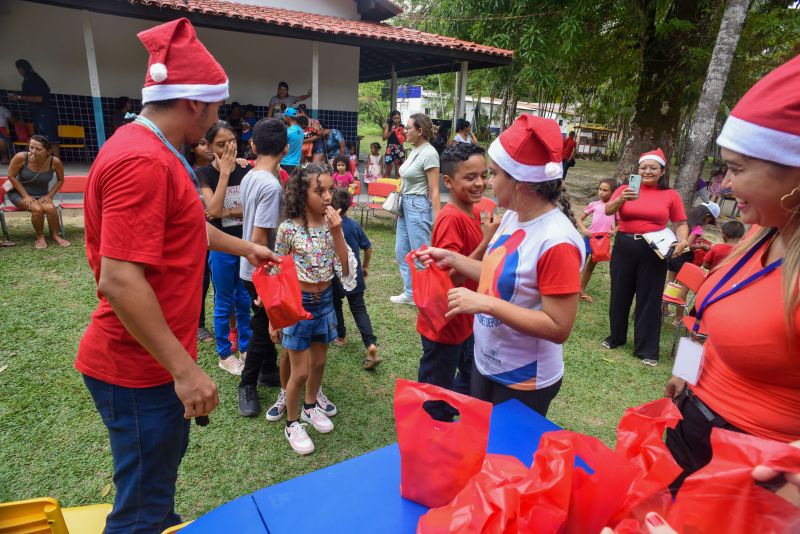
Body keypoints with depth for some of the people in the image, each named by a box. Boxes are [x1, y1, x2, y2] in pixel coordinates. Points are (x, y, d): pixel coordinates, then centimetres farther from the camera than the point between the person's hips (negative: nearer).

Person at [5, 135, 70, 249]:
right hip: (19, 193, -1)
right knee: (37, 209, -29)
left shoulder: (55, 162, -17)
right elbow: (11, 176, -9)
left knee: (50, 208, -29)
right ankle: (40, 237, -5)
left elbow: (60, 180, 1)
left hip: (41, 196, 1)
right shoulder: (21, 157, -20)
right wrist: (26, 196, -13)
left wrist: (49, 195, -9)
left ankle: (55, 235, -6)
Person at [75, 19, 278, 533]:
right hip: (140, 368, -10)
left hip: (151, 358, 10)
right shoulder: (142, 161, -26)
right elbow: (119, 281, -31)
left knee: (163, 459, 30)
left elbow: (185, 226, 21)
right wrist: (184, 369, -26)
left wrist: (246, 248, 29)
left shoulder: (151, 150, 8)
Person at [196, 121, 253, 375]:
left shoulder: (245, 170, 0)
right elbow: (214, 209, -22)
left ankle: (245, 347, 30)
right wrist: (224, 172, -21)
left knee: (245, 299, 14)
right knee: (224, 302, 8)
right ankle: (225, 354, 23)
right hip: (221, 247, -3)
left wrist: (228, 212, -17)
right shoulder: (205, 173, -9)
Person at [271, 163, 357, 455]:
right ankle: (292, 423, 28)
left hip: (325, 301, 4)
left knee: (319, 362, 20)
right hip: (297, 303, -4)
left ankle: (311, 406, 45)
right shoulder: (289, 228, -15)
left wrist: (337, 232, -21)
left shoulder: (332, 225, -4)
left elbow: (345, 269, -10)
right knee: (300, 371, 4)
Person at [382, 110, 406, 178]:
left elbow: (404, 139, 11)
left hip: (399, 148, 2)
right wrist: (391, 131, -15)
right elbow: (384, 138, -5)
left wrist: (404, 134, -8)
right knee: (388, 170, 1)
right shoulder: (388, 125, -1)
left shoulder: (402, 127, 6)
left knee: (398, 170, 7)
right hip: (390, 148, -2)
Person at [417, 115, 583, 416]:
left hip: (523, 383, -8)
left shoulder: (557, 242, -29)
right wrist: (451, 258, 3)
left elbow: (558, 328, -27)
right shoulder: (512, 216, -3)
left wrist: (486, 304, -32)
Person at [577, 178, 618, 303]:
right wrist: (584, 229, -16)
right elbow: (580, 219, 2)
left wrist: (614, 231, -11)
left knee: (591, 266, 15)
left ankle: (582, 290, 28)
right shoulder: (594, 204, -3)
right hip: (590, 237, -2)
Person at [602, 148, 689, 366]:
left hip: (653, 250, -1)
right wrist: (621, 199, -31)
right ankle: (616, 337, 31)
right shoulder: (625, 188, 2)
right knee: (620, 294, 12)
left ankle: (647, 349, 13)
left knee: (649, 299, 3)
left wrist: (682, 242, -12)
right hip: (624, 247, 1)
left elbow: (681, 224, 7)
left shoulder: (671, 195, 2)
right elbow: (608, 211, -12)